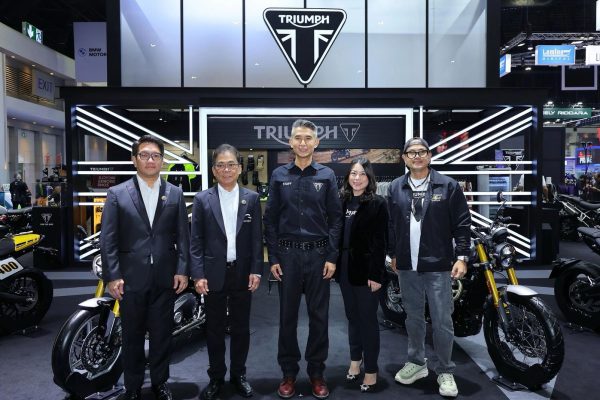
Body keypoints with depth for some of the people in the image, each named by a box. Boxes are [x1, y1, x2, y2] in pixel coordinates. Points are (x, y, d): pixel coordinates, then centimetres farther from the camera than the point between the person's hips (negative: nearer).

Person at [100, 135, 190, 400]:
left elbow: (183, 236, 3)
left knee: (162, 334, 12)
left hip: (165, 278, 1)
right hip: (131, 278, -1)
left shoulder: (175, 194, 5)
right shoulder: (116, 194, 1)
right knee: (132, 336, 12)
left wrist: (182, 270, -3)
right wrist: (112, 276, -8)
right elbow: (108, 239, -2)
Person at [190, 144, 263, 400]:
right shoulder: (202, 199, 0)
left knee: (241, 327, 12)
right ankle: (216, 378, 27)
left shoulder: (251, 198, 2)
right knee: (214, 328, 11)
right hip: (214, 274, -1)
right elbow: (196, 241, -2)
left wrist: (256, 270, -5)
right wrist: (198, 274, -8)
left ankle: (239, 374, 30)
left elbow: (257, 238, 2)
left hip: (242, 273, 1)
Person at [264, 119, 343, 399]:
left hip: (318, 253, 0)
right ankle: (289, 372, 24)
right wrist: (273, 257, -2)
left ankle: (316, 372, 24)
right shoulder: (279, 175, 4)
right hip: (287, 253, 1)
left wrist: (332, 256, -5)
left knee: (319, 315, 8)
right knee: (288, 315, 9)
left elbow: (335, 218, 2)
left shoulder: (326, 175, 3)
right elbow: (270, 219, 4)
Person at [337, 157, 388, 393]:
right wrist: (335, 263, 1)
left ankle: (371, 371, 17)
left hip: (366, 269, -4)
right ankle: (355, 360, 33)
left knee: (368, 319, 5)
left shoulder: (378, 203, -6)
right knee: (352, 317, 16)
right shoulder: (341, 200, 7)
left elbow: (380, 242, -11)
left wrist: (376, 274, -15)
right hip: (345, 268, 4)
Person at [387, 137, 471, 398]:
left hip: (438, 265, -3)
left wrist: (462, 257, -7)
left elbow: (462, 223, -2)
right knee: (413, 317, 15)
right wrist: (393, 254, 12)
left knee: (442, 321, 3)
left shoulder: (448, 186, -1)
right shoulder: (396, 188, 7)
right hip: (407, 266, 3)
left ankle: (445, 371, 19)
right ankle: (416, 362, 32)